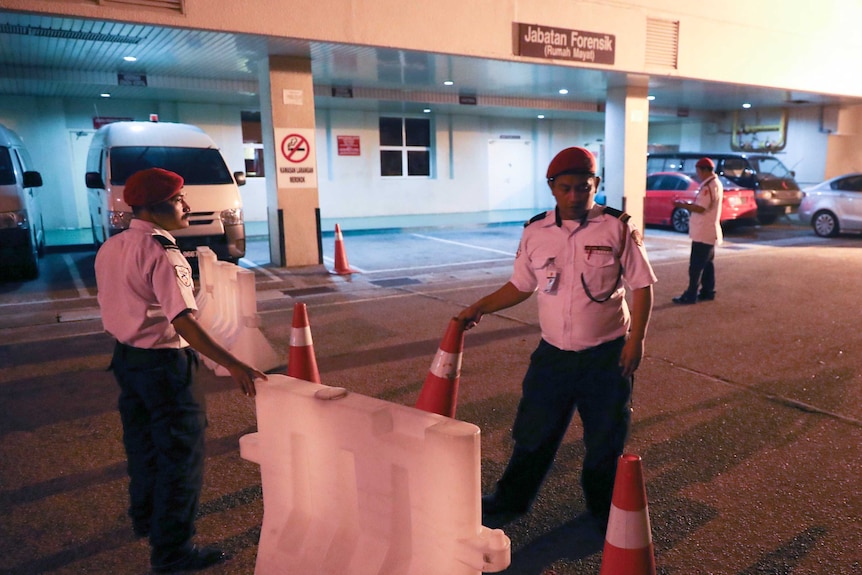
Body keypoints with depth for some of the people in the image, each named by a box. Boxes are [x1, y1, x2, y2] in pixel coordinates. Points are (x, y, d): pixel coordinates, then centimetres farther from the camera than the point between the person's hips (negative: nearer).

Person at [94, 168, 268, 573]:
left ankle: (145, 517, 47)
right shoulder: (162, 254, -23)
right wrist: (232, 364, -36)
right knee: (180, 454, 4)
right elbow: (184, 321, -31)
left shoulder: (110, 249, 4)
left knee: (142, 442, 26)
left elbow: (115, 304, 13)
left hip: (125, 356, 9)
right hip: (164, 364, -9)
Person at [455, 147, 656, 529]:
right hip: (553, 352, 2)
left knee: (606, 437, 13)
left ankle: (604, 507, 37)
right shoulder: (535, 232, -1)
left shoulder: (618, 228, -8)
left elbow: (642, 286, -4)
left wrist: (636, 338, -11)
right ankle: (511, 500, 33)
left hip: (607, 354, -2)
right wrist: (479, 308, 1)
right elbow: (521, 286, 10)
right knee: (534, 431, 12)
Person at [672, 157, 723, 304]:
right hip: (709, 231, 10)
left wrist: (682, 205, -13)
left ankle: (690, 296, -4)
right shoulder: (716, 184, 15)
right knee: (707, 263, 15)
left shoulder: (709, 186, -18)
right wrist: (688, 204, 9)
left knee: (696, 265, -7)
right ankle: (708, 292, 21)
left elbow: (700, 208, -24)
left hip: (703, 233, -10)